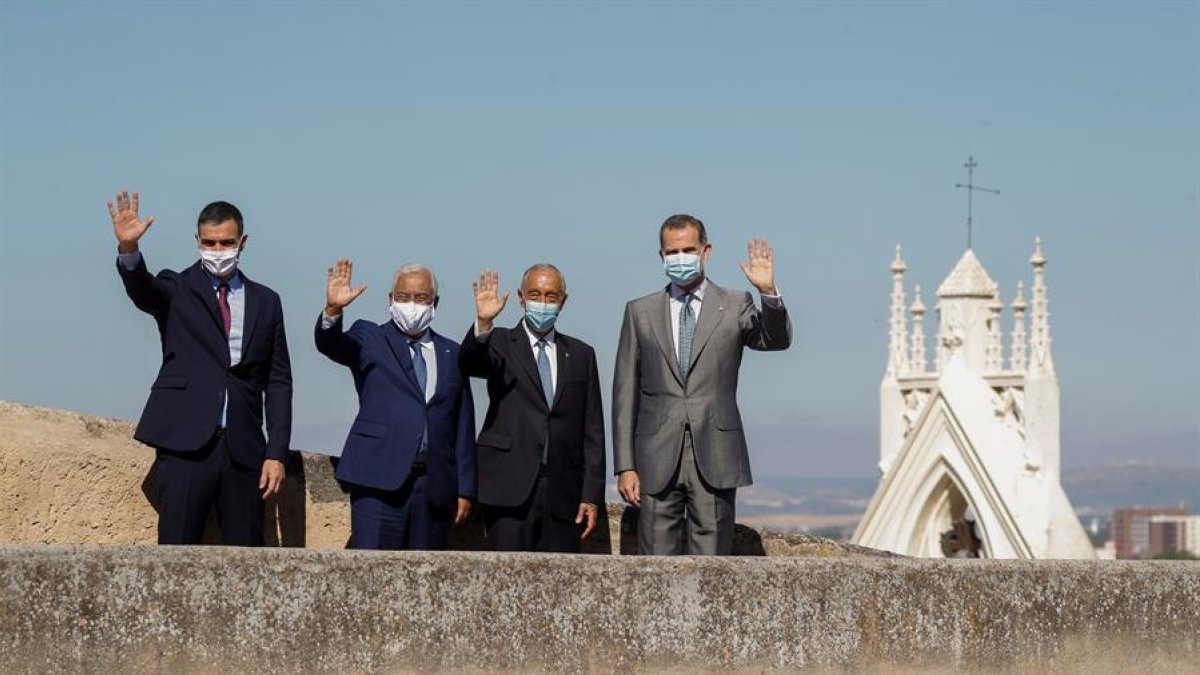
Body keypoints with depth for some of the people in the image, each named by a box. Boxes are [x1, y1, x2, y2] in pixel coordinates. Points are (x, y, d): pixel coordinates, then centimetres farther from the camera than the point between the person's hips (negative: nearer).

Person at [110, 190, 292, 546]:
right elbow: (141, 289, -16)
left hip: (244, 450, 3)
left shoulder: (265, 302, 14)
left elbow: (278, 382, 11)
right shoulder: (177, 290, 7)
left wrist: (276, 453, 3)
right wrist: (128, 248, -38)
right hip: (185, 446, -3)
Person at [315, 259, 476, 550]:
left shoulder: (452, 355, 16)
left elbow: (463, 427, 14)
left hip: (435, 485, 3)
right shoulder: (370, 340, 8)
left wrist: (465, 490, 10)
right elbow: (330, 345, -13)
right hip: (380, 481, -3)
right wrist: (333, 309, -34)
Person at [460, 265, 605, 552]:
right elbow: (470, 363, -15)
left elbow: (592, 431, 12)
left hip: (564, 494, 3)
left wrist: (592, 496, 5)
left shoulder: (581, 354, 15)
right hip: (511, 490, -3)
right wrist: (483, 324, -35)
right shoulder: (500, 344, 8)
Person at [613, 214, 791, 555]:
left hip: (714, 462, -1)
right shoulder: (640, 312, 11)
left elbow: (776, 340, -9)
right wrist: (624, 466, 2)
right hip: (657, 461, 1)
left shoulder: (735, 306, 9)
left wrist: (768, 292, -28)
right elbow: (625, 392, 9)